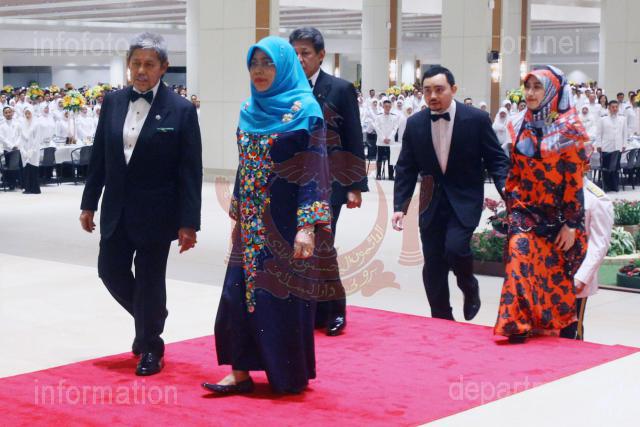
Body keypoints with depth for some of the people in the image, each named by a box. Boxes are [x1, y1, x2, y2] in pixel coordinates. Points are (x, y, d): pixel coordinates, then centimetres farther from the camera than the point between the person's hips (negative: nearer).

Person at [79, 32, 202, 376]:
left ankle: (149, 348, 23)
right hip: (116, 209, 5)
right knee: (111, 271, 9)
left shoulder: (181, 110, -10)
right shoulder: (112, 102, 4)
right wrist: (89, 203, 9)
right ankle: (151, 320, 36)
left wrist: (188, 223, -13)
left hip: (155, 212, -5)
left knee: (150, 280, 4)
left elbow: (191, 171, -10)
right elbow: (99, 157, 9)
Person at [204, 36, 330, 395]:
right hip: (252, 222, 6)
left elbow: (314, 171, -15)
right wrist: (237, 216, 16)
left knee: (284, 295, 1)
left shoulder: (304, 110, -9)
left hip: (285, 222, -6)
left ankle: (291, 375, 15)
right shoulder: (250, 111, 11)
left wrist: (308, 226, -22)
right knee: (241, 292, 3)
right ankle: (241, 372, 10)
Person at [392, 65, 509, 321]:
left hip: (465, 201, -3)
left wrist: (505, 188, -20)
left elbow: (496, 159, -3)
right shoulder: (415, 124, 0)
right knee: (433, 267, 4)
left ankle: (469, 288, 9)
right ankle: (441, 320, 19)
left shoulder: (477, 119, -8)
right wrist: (400, 206, -4)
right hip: (432, 203, 3)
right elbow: (406, 169, 4)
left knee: (455, 247, -23)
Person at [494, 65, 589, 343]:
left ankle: (556, 327, 22)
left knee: (555, 272, 5)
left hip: (556, 215, -3)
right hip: (524, 211, 3)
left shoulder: (567, 129, -7)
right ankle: (518, 325, -6)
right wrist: (510, 209, 10)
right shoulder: (520, 127, 6)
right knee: (520, 257, -13)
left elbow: (574, 180, -9)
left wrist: (571, 224, -12)